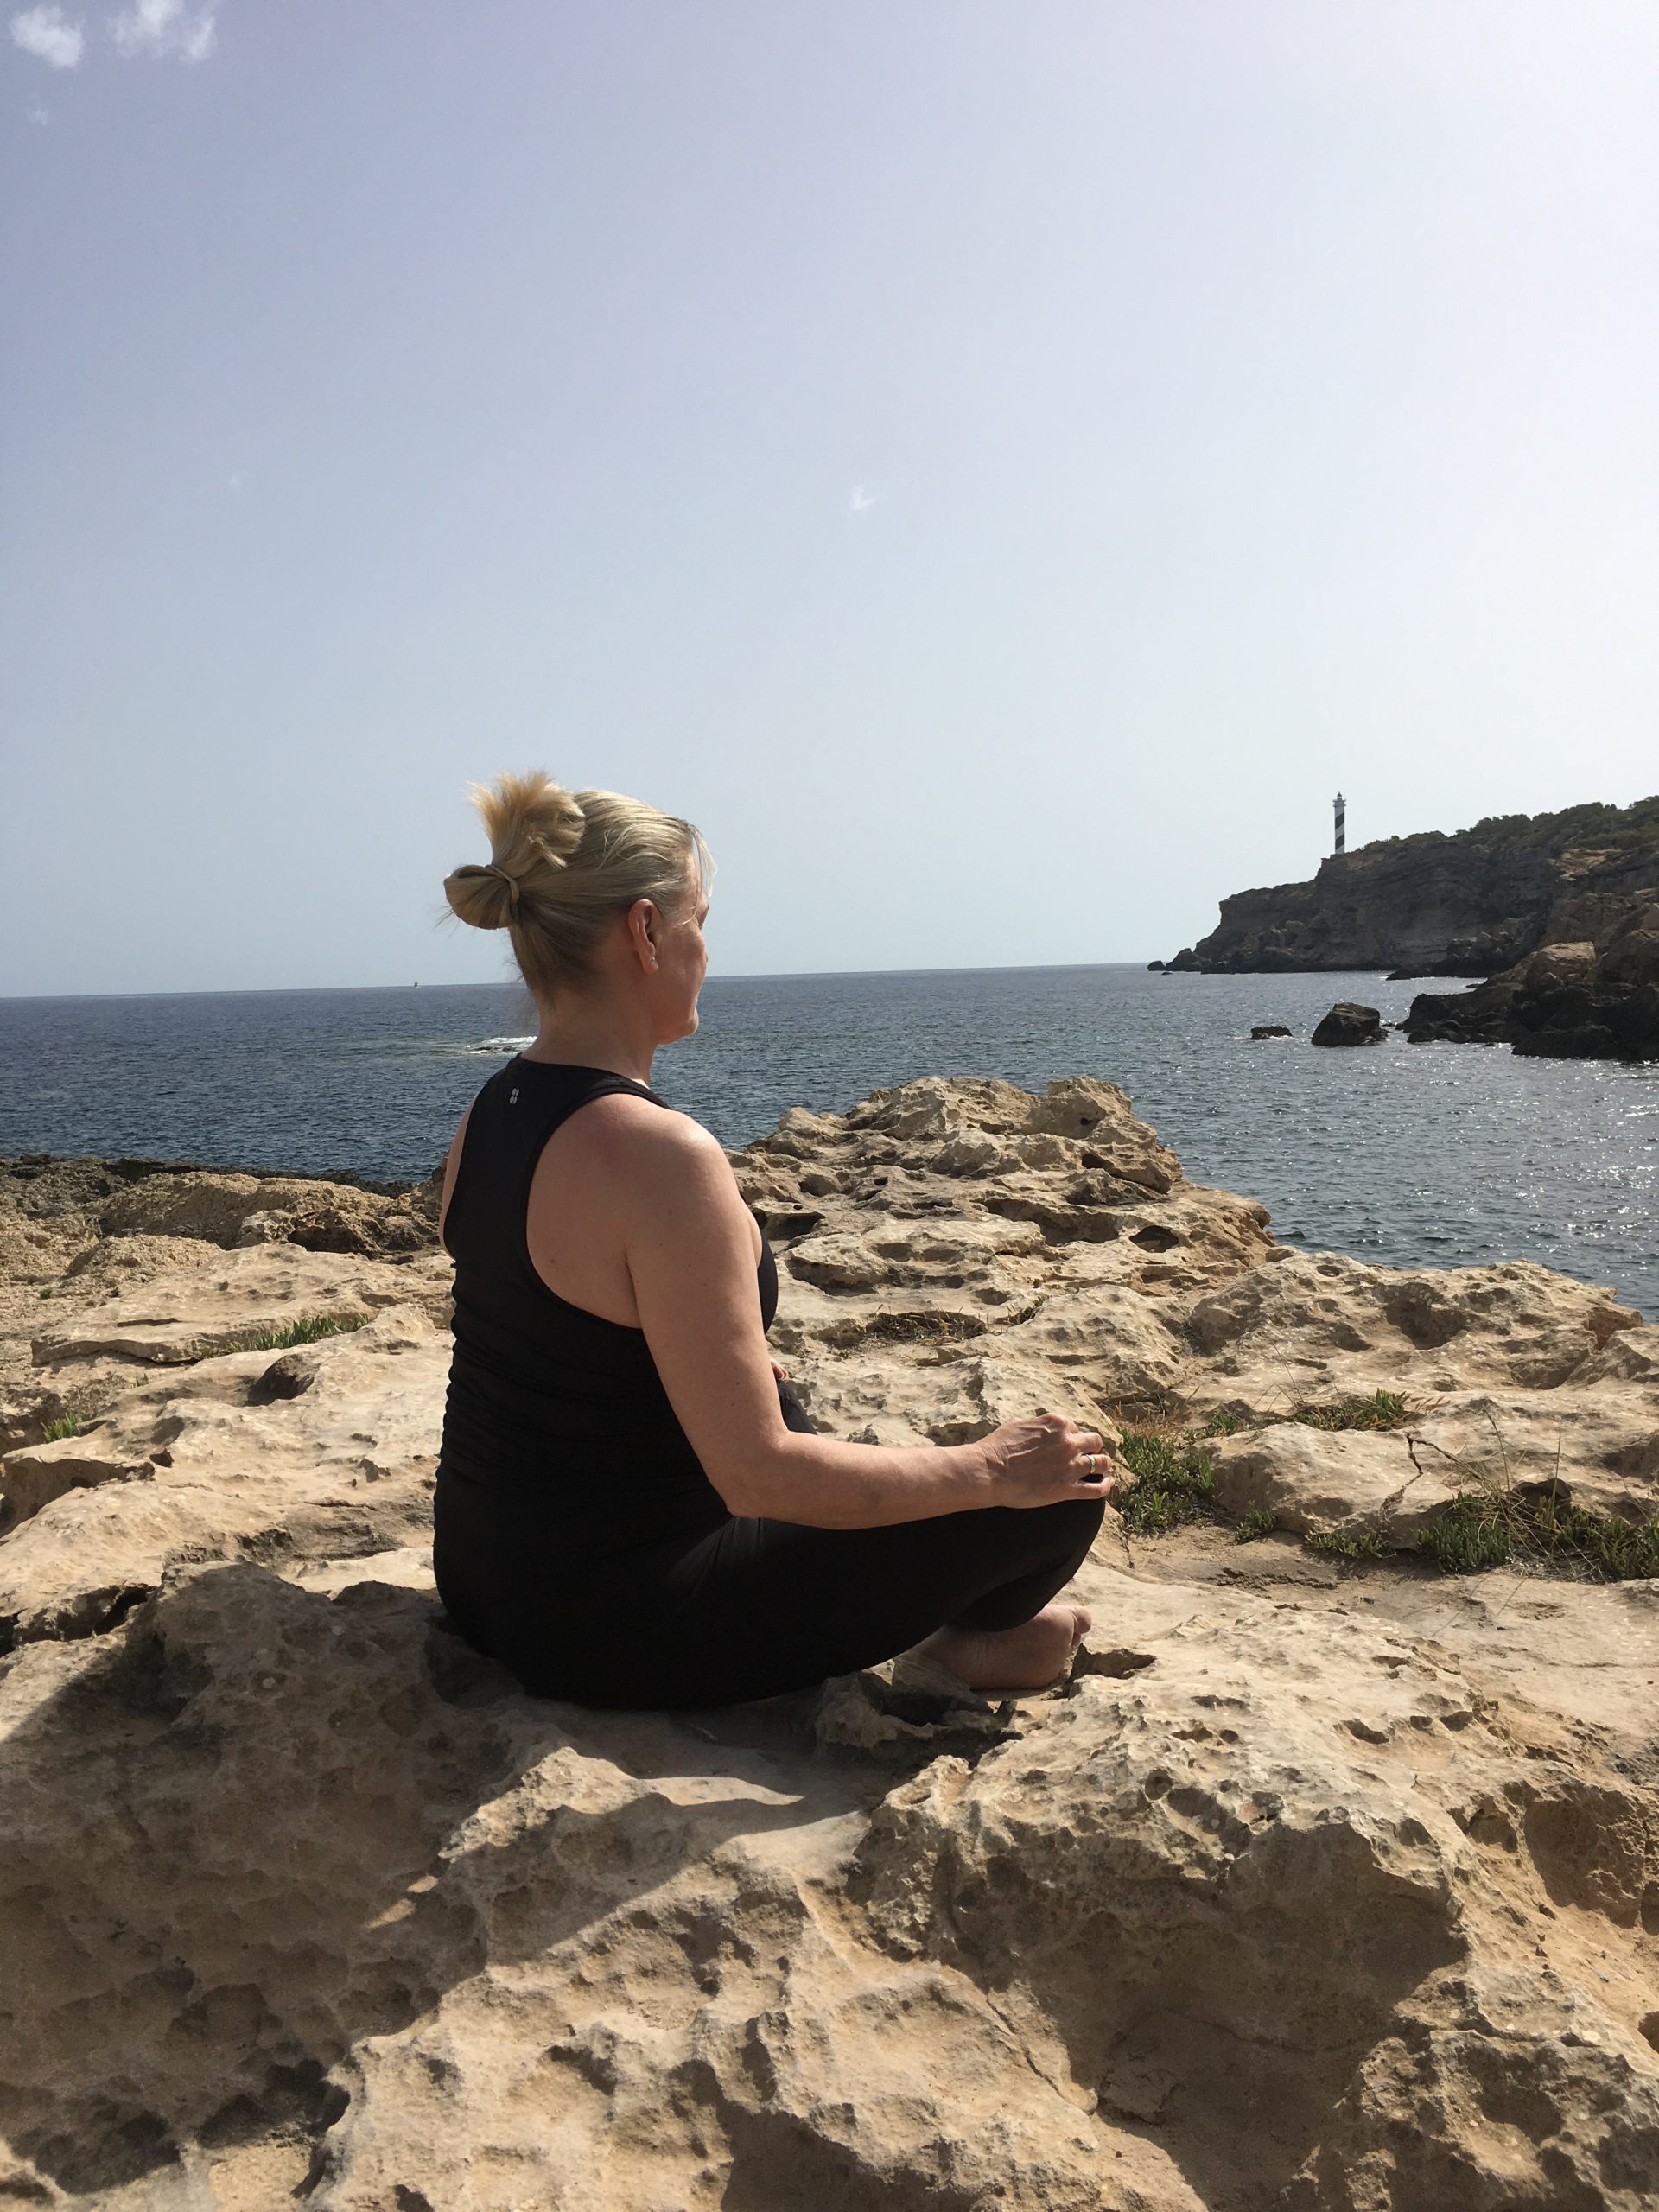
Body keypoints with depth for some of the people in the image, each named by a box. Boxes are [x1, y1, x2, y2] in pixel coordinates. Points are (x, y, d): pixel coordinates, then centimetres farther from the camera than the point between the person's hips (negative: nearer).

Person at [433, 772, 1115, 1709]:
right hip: (614, 1627, -9)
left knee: (791, 1408, 34)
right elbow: (757, 1475, -27)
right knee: (1059, 1487, -3)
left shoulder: (492, 1111, 1)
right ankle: (975, 1632, 27)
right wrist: (989, 1469, -14)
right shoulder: (659, 1154, -28)